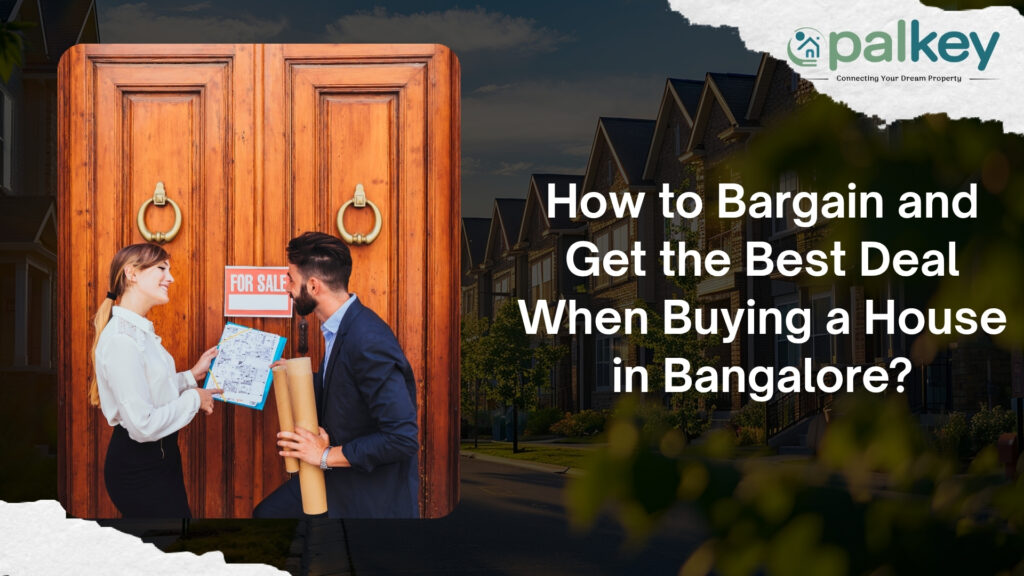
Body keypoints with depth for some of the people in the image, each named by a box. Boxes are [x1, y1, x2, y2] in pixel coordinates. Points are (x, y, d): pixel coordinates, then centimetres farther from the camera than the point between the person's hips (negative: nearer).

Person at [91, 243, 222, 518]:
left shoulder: (139, 330, 9)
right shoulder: (121, 340, -23)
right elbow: (142, 425, -26)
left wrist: (191, 376, 10)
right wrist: (194, 398, -14)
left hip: (158, 458, 10)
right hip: (137, 469, -10)